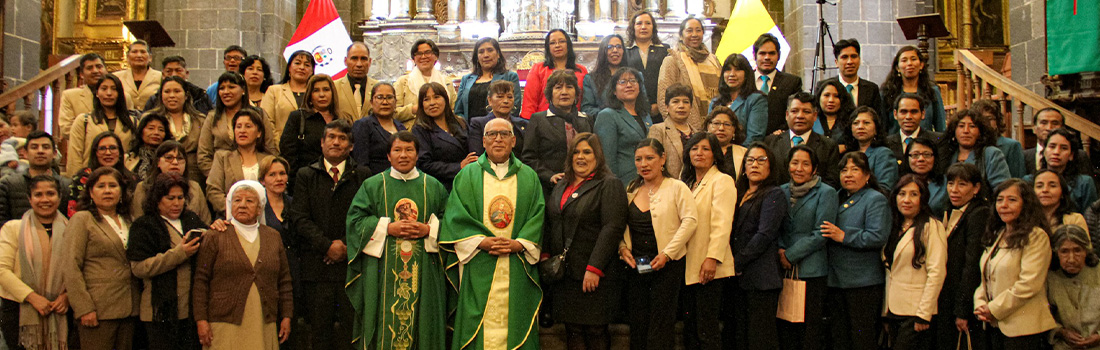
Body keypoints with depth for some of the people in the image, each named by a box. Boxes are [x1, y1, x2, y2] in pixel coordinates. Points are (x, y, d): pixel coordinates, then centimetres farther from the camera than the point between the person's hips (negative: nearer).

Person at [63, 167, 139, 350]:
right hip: (98, 311, -5)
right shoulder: (82, 219, 0)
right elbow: (71, 268, -7)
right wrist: (84, 308, -15)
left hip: (128, 310, 5)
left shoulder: (128, 222, 16)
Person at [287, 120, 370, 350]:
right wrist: (327, 245, -9)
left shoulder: (362, 175, 11)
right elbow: (299, 218, 2)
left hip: (351, 264, 0)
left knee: (350, 329, -2)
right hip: (316, 265, 1)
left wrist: (347, 245, -10)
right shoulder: (305, 175, 12)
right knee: (319, 329, 2)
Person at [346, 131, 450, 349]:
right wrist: (387, 228, -12)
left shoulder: (433, 186, 11)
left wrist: (429, 230, -10)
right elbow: (355, 219, 0)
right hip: (382, 271, -1)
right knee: (385, 321, -2)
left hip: (423, 271, 1)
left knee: (422, 323, 1)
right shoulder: (372, 185, 8)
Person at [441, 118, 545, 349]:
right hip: (479, 268, -1)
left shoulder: (528, 177, 13)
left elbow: (537, 216, 5)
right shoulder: (468, 176, 9)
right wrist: (481, 242, -13)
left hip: (517, 269, 1)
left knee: (514, 326, 0)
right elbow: (455, 217, 0)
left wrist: (519, 244, -11)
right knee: (479, 327, -4)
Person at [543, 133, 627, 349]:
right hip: (564, 272, 6)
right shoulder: (561, 186, 18)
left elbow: (612, 228, -14)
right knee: (572, 330, 7)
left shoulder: (609, 186, -4)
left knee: (595, 331, -3)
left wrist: (594, 269, -19)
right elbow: (550, 224, 23)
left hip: (594, 275, -6)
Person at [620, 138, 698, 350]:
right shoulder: (631, 190, 11)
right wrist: (623, 248, -4)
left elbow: (690, 221, -12)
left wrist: (667, 254, -17)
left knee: (659, 330, -3)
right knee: (637, 326, 8)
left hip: (667, 267, -5)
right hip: (636, 266, 5)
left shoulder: (676, 187, -4)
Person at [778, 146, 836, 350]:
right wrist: (780, 249, -5)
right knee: (785, 328, 4)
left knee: (810, 329, -4)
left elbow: (820, 235, -9)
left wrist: (790, 255, -10)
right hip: (784, 271, 4)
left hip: (812, 271, -4)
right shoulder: (782, 191, 13)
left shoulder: (826, 193, -2)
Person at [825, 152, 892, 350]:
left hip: (863, 282, -7)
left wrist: (844, 236, -21)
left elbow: (878, 237, -19)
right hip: (836, 280, 7)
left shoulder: (875, 200, -5)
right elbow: (824, 232, 25)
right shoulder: (837, 198, 18)